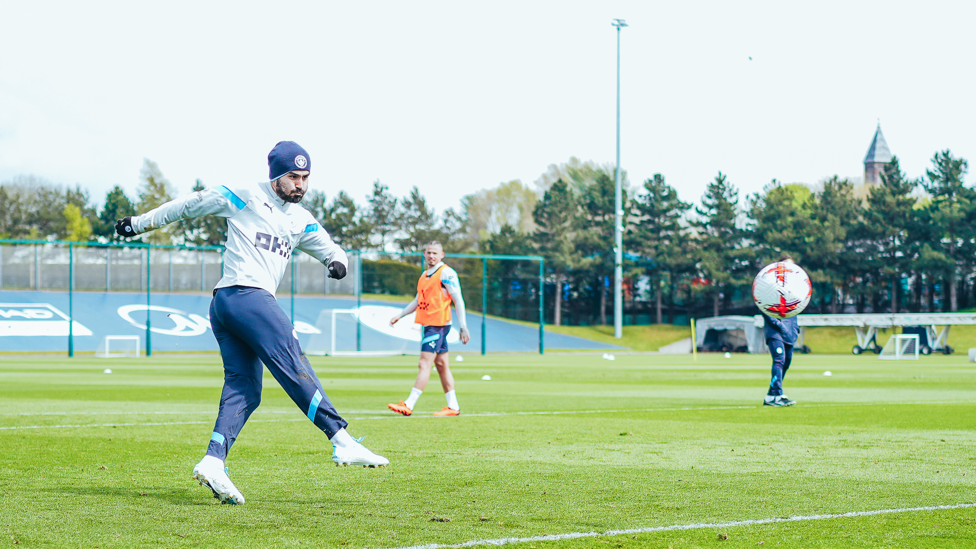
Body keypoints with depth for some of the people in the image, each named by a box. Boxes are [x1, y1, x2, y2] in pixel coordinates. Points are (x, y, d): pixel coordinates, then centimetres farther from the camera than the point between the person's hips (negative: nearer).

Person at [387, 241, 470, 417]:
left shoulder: (446, 273, -8)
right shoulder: (425, 275, 18)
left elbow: (458, 300, -11)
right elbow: (418, 300, 28)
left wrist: (463, 327, -16)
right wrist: (399, 315, 21)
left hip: (438, 324, -9)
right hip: (428, 324, 9)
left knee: (424, 364, -11)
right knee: (442, 365, 9)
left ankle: (408, 405, -15)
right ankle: (453, 406, 12)